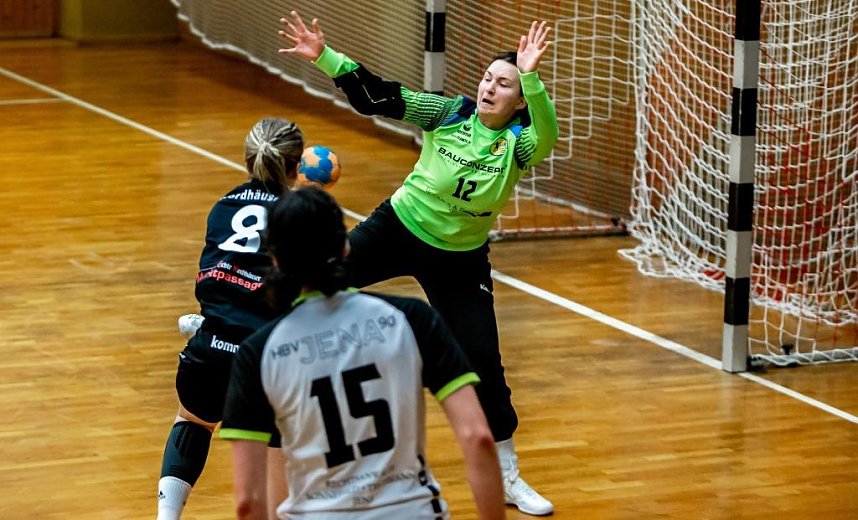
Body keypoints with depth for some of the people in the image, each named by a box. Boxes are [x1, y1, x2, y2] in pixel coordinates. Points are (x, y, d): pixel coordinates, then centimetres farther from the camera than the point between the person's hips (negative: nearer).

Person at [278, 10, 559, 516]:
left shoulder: (519, 142, -18)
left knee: (484, 362, -4)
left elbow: (547, 137, -41)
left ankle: (508, 475, 13)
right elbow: (379, 96, -14)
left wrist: (531, 77, -55)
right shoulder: (450, 113, -12)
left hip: (459, 260, -2)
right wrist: (325, 57, -25)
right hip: (398, 227, 2)